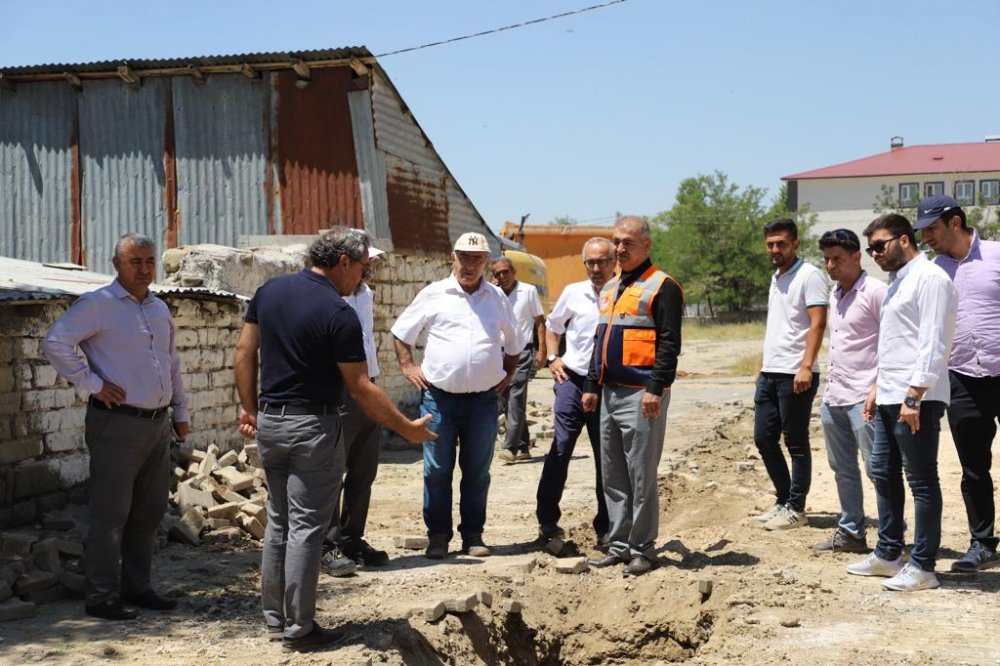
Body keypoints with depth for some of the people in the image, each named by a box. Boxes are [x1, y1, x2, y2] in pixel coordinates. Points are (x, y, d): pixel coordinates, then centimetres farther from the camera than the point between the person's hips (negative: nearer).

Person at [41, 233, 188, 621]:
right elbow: (55, 342, -17)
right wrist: (93, 384, -17)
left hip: (158, 424, 7)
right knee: (111, 515, -3)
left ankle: (136, 587, 24)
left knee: (149, 513, 13)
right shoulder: (98, 305, -9)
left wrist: (180, 411, 22)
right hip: (117, 424, -7)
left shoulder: (159, 309, 15)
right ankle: (101, 597, 5)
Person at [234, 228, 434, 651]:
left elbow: (244, 353, 7)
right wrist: (408, 428, -8)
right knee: (306, 528, 0)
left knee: (278, 521, 16)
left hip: (269, 421, 7)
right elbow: (360, 388, -16)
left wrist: (249, 408, 16)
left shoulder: (269, 291, 4)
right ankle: (300, 629, 6)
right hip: (312, 427, -7)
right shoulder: (338, 314, -17)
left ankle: (274, 617, 24)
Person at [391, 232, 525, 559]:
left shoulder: (497, 298, 9)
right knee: (437, 470, 2)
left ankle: (473, 535, 18)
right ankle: (438, 535, 13)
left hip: (484, 399, 2)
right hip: (439, 397, -2)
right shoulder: (433, 295, 2)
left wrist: (507, 374, 13)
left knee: (478, 471, 8)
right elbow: (401, 332, 10)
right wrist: (408, 367, 1)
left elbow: (514, 342, 23)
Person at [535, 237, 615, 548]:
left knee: (607, 458, 6)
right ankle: (547, 521, 7)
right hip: (573, 380, 1)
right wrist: (552, 358, 6)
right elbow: (552, 326, 20)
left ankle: (605, 529, 15)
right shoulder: (573, 293, 4)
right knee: (560, 450, -3)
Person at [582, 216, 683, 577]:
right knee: (613, 477, 12)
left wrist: (656, 389, -20)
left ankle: (642, 549, 6)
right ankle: (618, 545, 20)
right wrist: (591, 386, 17)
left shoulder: (662, 287, -7)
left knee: (641, 477, -3)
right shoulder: (610, 289, 18)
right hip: (610, 394, 8)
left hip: (642, 395, -8)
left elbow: (669, 343, -13)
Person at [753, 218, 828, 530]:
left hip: (795, 375, -9)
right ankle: (784, 500, 23)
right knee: (764, 439, 11)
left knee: (796, 443, 0)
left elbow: (817, 323, -16)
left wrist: (806, 366, -24)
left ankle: (795, 509, 8)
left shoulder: (809, 275, -9)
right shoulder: (776, 277, 18)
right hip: (769, 373, 9)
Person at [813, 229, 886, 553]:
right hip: (833, 397, 9)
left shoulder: (874, 292, -12)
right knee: (843, 468, 15)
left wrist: (879, 387, -19)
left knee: (877, 469, -5)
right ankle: (850, 532, 25)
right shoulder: (835, 293, 16)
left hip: (863, 397, -9)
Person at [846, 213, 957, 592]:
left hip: (916, 400, -10)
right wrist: (879, 389, 21)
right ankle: (888, 554, 26)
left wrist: (914, 396, -22)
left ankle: (922, 567, 4)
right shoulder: (898, 281, 19)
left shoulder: (929, 278, -12)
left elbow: (933, 344, -19)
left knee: (922, 482, -2)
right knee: (884, 474, 15)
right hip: (890, 399, 10)